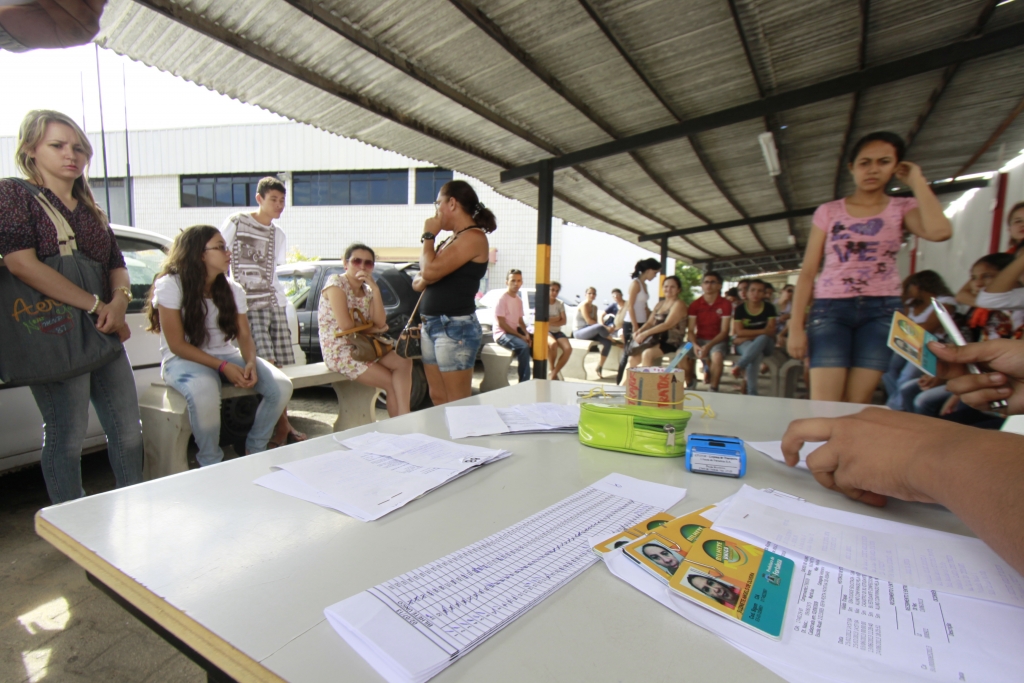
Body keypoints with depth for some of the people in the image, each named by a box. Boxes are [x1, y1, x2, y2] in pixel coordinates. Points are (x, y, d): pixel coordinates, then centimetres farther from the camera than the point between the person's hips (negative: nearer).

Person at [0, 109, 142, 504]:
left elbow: (117, 264, 15)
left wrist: (119, 301, -7)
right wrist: (95, 305, -18)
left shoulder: (89, 207, 18)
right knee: (66, 438, 1)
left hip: (103, 334, 6)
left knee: (128, 430, 8)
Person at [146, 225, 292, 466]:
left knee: (281, 387, -19)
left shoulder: (233, 289, 4)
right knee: (204, 393, -40)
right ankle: (211, 464, -14)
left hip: (227, 355, 5)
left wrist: (251, 362, -20)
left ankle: (254, 451, 4)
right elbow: (177, 345, -13)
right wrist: (222, 366, -24)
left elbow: (244, 335, 2)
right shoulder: (170, 285, -11)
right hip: (184, 360, -5)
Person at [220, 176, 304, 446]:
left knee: (281, 364, 1)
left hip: (275, 303, 5)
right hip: (249, 305, -5)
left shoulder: (278, 234, 16)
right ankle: (282, 426, -6)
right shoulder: (236, 222, -1)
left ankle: (282, 425, 11)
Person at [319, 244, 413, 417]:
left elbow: (380, 323, -6)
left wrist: (375, 288, -12)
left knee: (404, 363, -18)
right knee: (392, 383, -15)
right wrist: (371, 328, -2)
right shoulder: (336, 283, -9)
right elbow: (345, 325, -18)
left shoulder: (367, 290, 10)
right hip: (339, 351, -6)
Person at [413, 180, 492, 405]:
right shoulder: (454, 238, 17)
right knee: (438, 399, 14)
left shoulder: (473, 237, -12)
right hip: (432, 326, 10)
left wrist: (428, 235, -4)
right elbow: (422, 278, 22)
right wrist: (420, 281, -2)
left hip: (455, 328, -9)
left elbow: (430, 271, -21)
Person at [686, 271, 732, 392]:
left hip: (718, 340, -2)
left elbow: (724, 331, -8)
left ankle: (713, 389, -17)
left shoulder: (725, 304, -3)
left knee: (717, 356, -37)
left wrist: (708, 346, -23)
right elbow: (690, 330, 0)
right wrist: (695, 345, -22)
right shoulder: (695, 305, 3)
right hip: (699, 340, 3)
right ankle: (690, 384, 1)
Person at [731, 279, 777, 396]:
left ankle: (738, 367, -33)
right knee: (756, 353, -36)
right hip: (745, 344, -1)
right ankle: (752, 392, -39)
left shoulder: (769, 308, 2)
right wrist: (762, 331, -13)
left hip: (765, 344, 1)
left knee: (762, 339, -36)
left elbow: (771, 331, -4)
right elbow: (739, 332, -6)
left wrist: (749, 336, -13)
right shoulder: (740, 309, 0)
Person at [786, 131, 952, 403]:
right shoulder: (828, 211, 9)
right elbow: (807, 273, 5)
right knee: (823, 407, -13)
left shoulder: (903, 208, 11)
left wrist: (917, 181, 1)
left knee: (856, 407, -5)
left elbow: (939, 232, -13)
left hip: (882, 310, 1)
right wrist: (796, 326, -4)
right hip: (830, 309, -1)